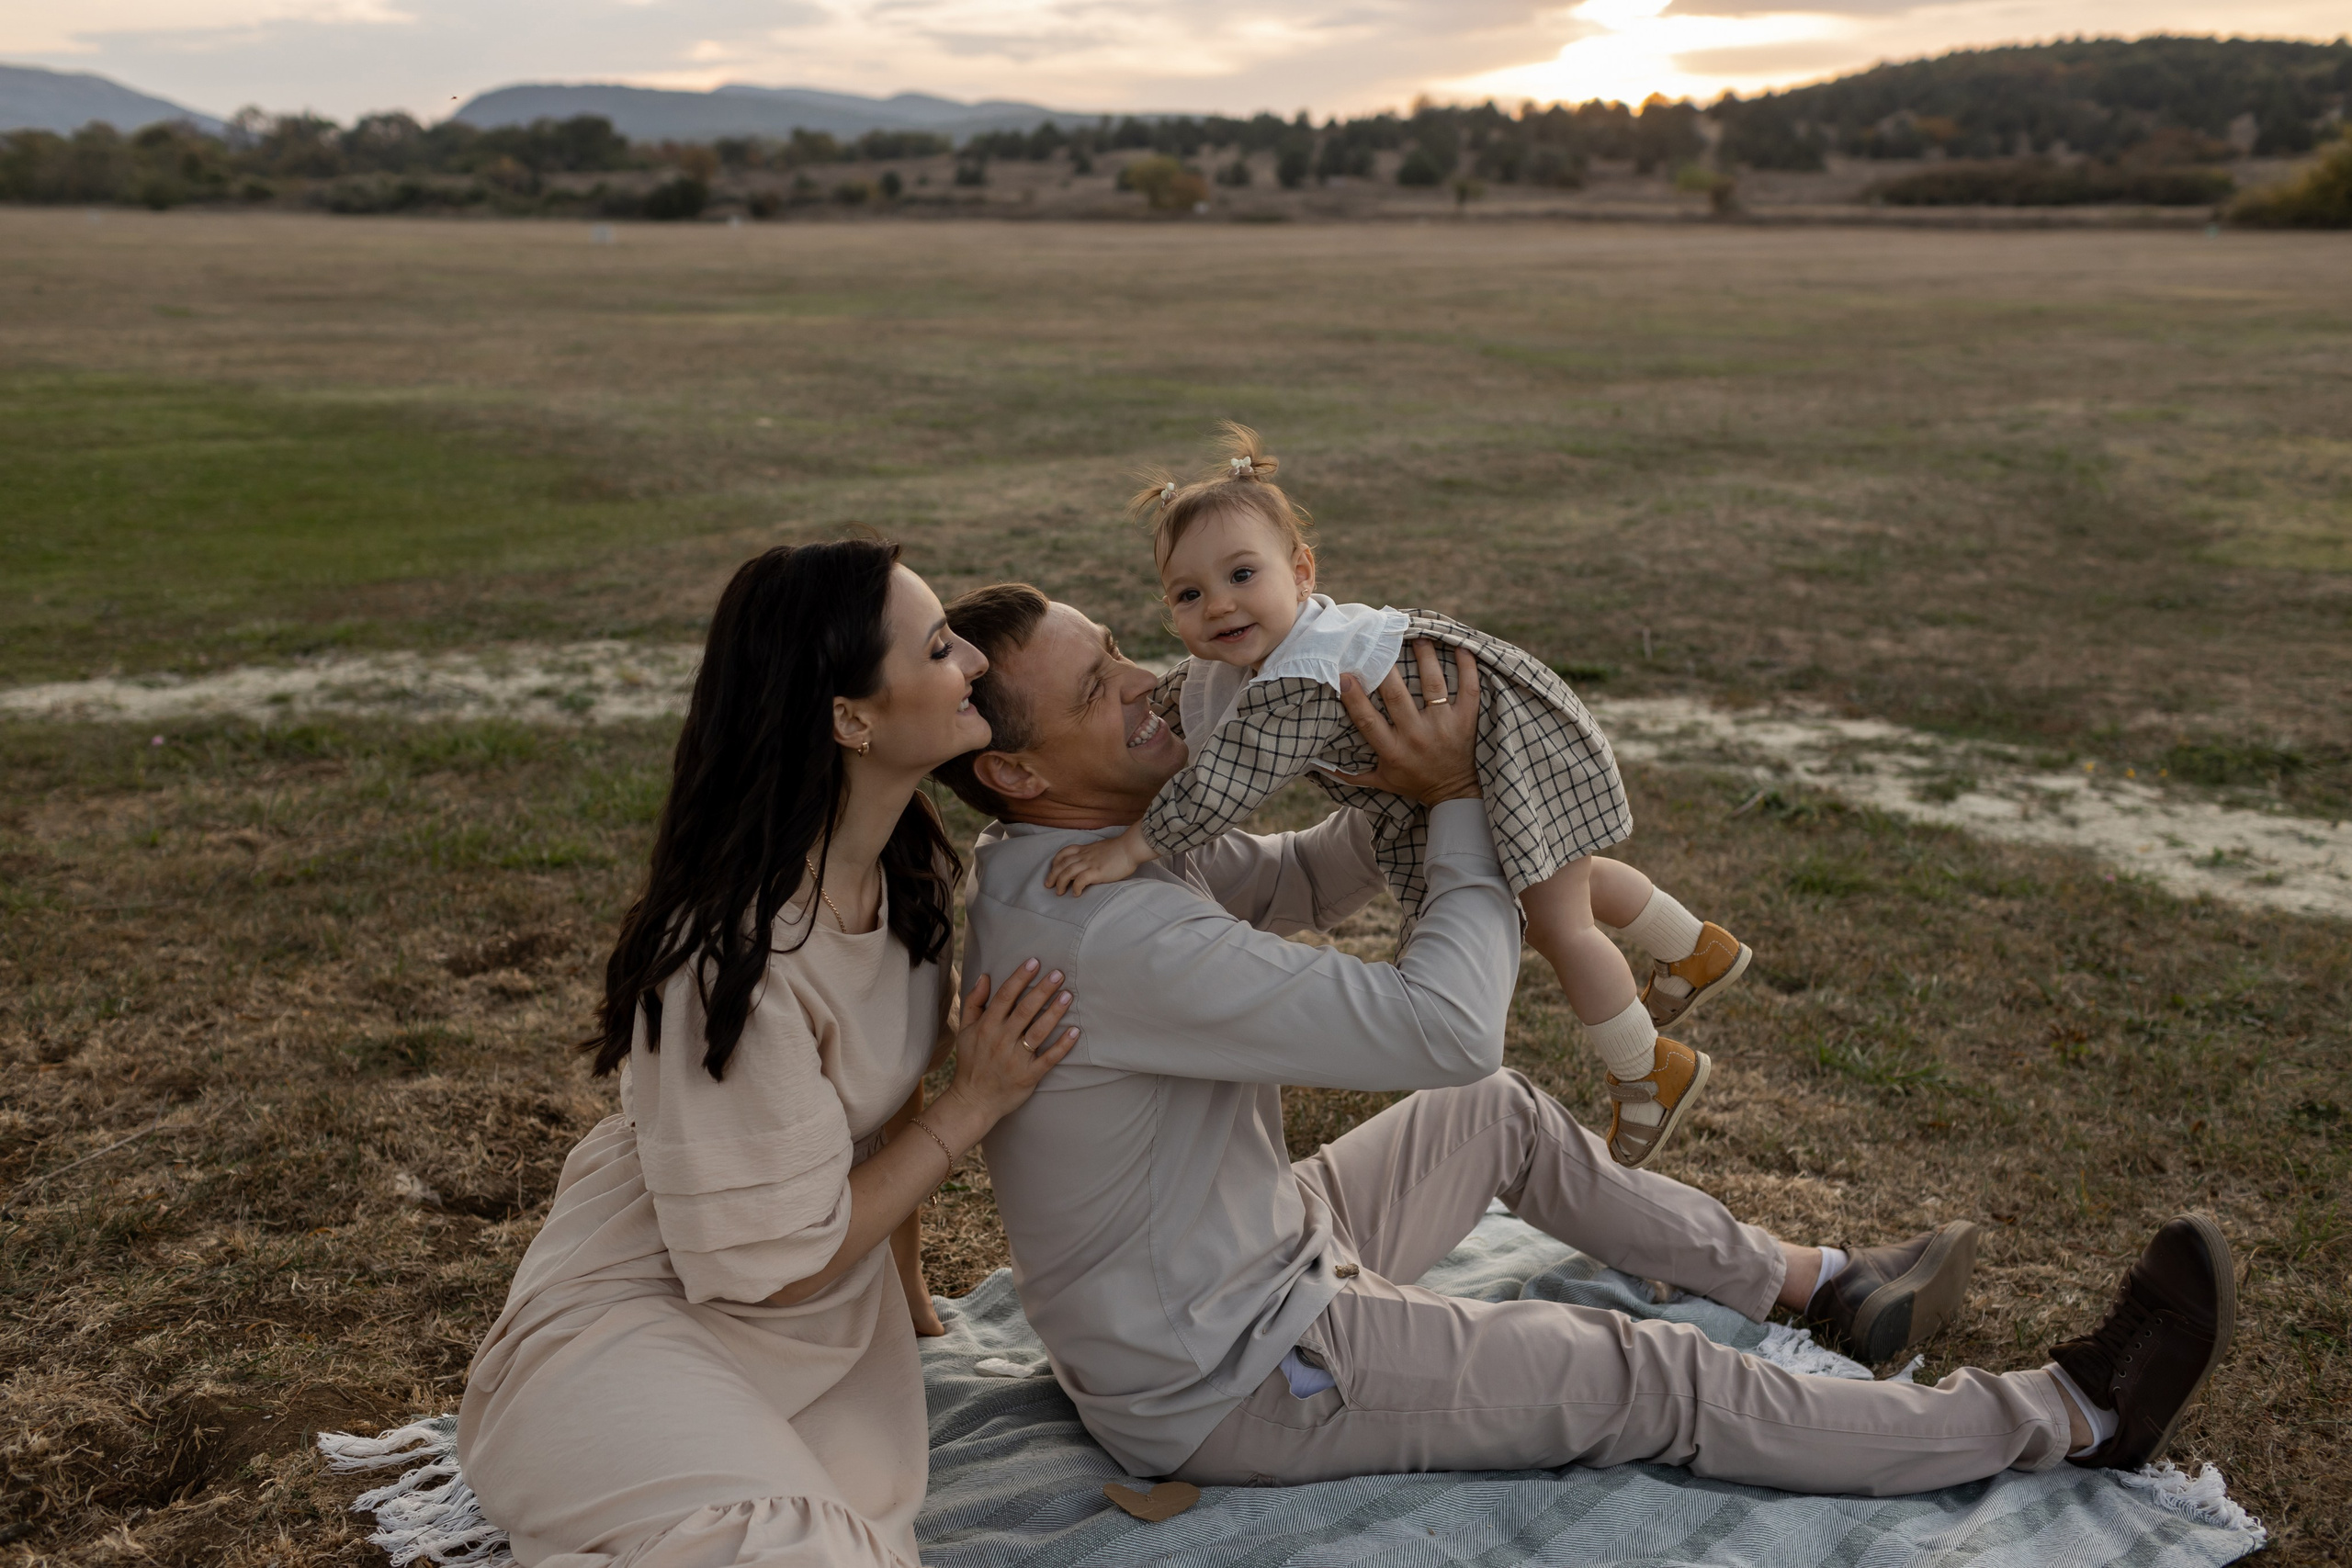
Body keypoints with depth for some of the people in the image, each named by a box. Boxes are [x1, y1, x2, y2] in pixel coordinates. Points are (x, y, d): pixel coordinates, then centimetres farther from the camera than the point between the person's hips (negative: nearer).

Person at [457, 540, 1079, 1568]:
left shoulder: (906, 866, -4)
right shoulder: (735, 954, -28)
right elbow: (774, 1265, -20)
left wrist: (912, 1299, 18)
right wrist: (976, 1103, -14)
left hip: (829, 1315, 7)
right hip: (639, 1319, -7)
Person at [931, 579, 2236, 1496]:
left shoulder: (1074, 855, -3)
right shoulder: (1105, 935, -36)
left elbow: (1298, 883, 10)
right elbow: (1444, 1027, -34)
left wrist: (1411, 791, -10)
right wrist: (1456, 801, -20)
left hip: (1249, 1246, 10)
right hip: (1222, 1383, -10)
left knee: (1502, 1118, 19)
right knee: (1656, 1383, -5)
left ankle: (1819, 1284, 36)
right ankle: (2071, 1417, 10)